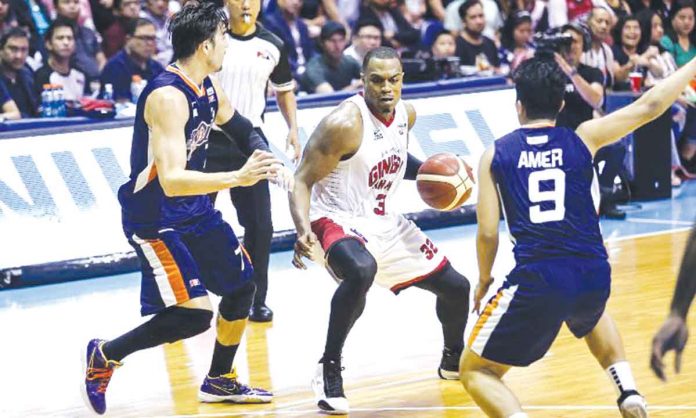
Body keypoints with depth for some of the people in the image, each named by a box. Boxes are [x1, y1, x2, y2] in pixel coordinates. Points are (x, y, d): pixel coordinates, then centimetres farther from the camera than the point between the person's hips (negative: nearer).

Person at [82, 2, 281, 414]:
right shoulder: (168, 96, -27)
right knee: (195, 314, -16)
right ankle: (105, 355, 3)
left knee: (242, 286, 18)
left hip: (195, 208, 10)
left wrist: (263, 159, 6)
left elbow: (237, 125, 25)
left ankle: (219, 381, 36)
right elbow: (171, 180, -36)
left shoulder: (208, 87, 2)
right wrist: (237, 178, -43)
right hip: (155, 218, -10)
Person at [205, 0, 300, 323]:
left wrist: (293, 129, 4)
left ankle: (256, 300, 13)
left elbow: (284, 89, 17)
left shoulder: (272, 47, 2)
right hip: (209, 140, -2)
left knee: (260, 225, 0)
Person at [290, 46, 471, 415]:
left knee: (456, 286, 13)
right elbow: (302, 181, -20)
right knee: (361, 272, -41)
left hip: (385, 224, 8)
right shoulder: (345, 123, -22)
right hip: (338, 222, -8)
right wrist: (303, 230, -36)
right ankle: (329, 368, -26)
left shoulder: (406, 114, 1)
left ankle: (453, 359, 43)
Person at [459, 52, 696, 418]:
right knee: (590, 315, 42)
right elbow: (649, 106, 11)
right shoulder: (583, 139, 6)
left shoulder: (495, 154, 5)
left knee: (476, 372, 11)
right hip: (594, 276, 3)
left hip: (535, 281, -3)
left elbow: (487, 232, 3)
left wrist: (484, 280, 21)